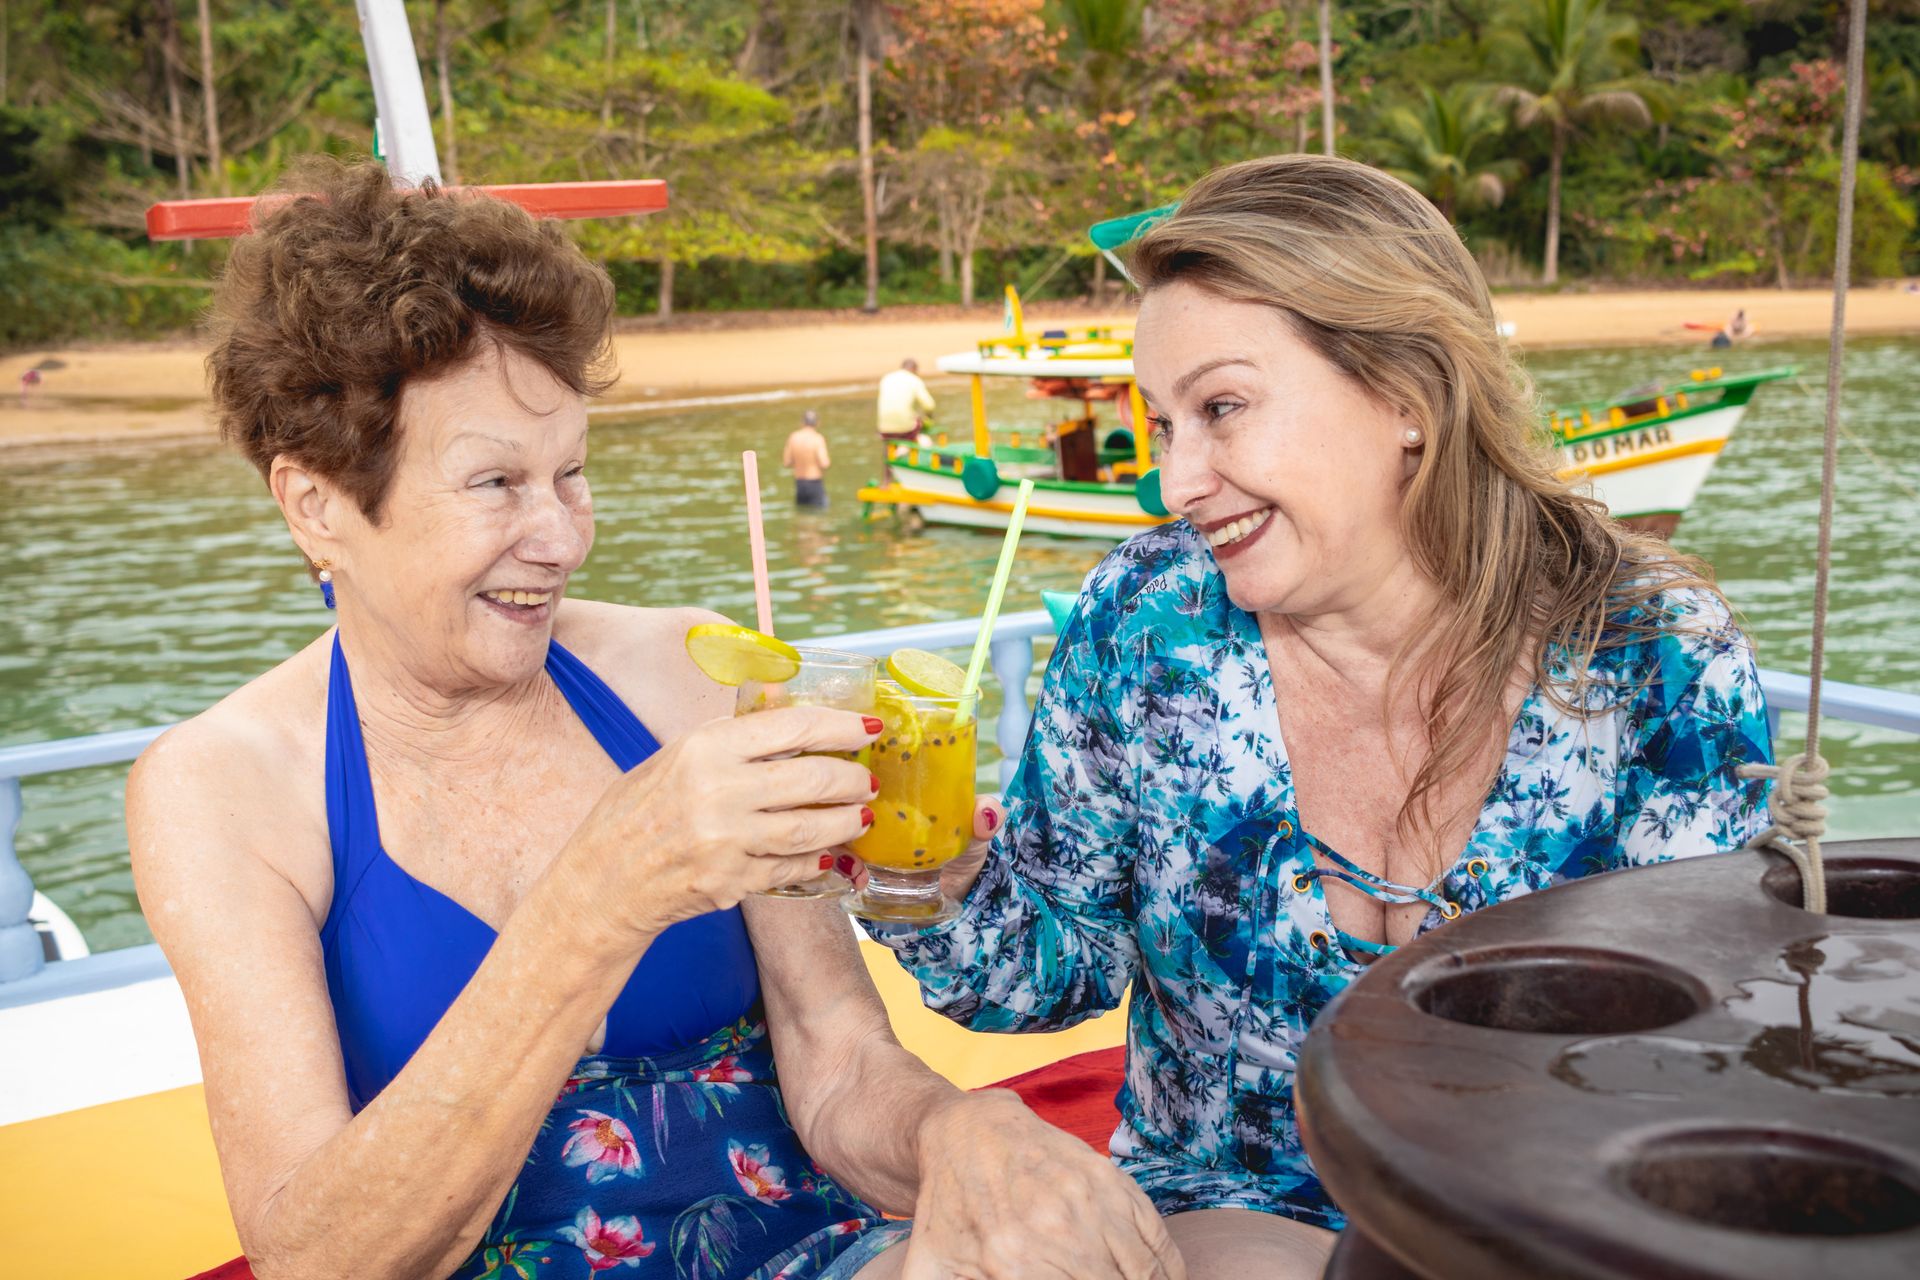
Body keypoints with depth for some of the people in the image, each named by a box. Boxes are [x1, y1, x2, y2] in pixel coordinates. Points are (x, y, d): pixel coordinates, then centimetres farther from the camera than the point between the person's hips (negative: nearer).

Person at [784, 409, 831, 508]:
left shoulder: (793, 437, 1)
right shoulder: (817, 438, -13)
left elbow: (786, 463, 4)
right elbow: (824, 464, -19)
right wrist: (829, 461, 3)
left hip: (798, 482, 5)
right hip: (815, 483, -5)